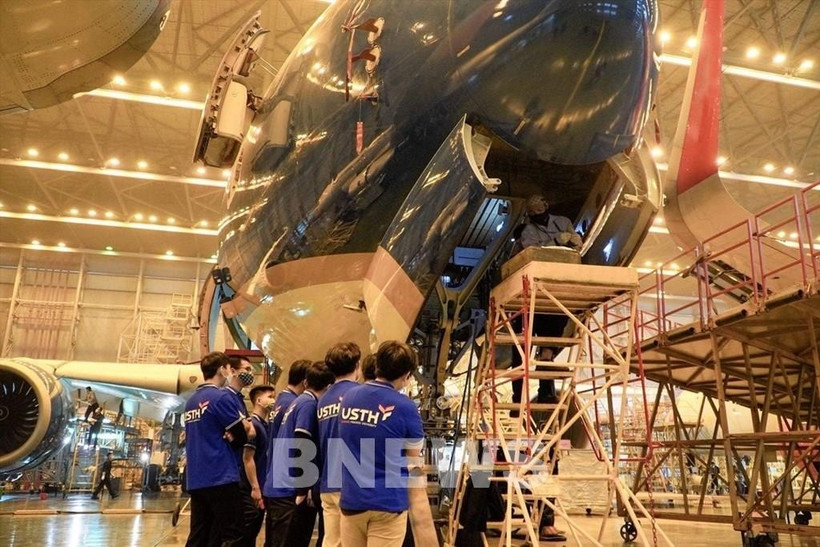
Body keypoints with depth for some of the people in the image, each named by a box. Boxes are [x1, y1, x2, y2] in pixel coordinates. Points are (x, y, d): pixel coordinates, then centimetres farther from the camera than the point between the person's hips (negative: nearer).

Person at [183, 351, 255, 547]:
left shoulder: (191, 402, 14)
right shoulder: (222, 397, -11)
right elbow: (243, 436, -7)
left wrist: (226, 434, 3)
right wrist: (248, 426, 13)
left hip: (196, 481, 8)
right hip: (221, 478, -8)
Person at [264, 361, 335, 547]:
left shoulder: (297, 401, 15)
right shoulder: (310, 404, -12)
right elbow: (301, 447, -20)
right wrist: (304, 490, -18)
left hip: (275, 488, 9)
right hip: (290, 491, -9)